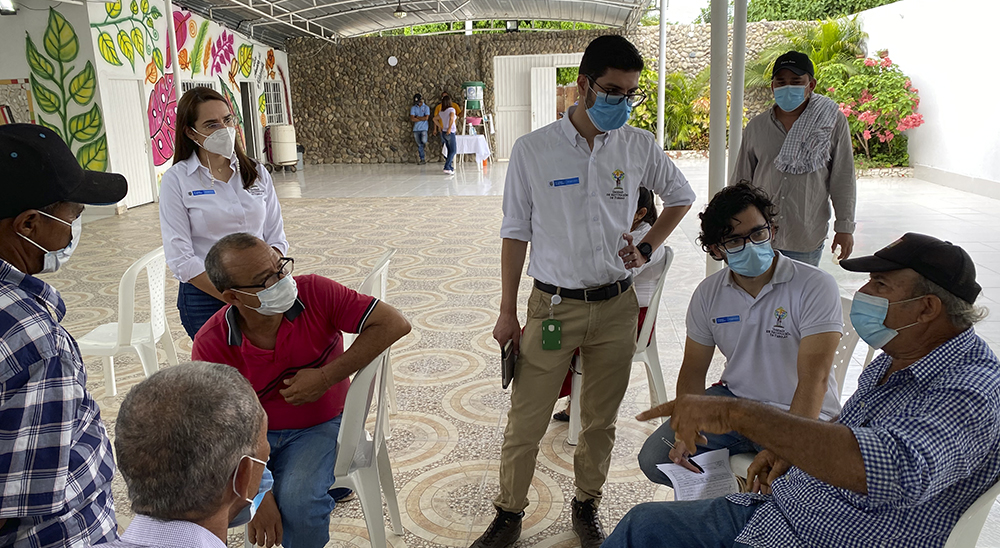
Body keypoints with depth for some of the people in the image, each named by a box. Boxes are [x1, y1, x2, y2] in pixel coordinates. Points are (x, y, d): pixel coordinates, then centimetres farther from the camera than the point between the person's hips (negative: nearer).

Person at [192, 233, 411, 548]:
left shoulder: (314, 293, -18)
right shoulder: (211, 345, -16)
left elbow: (394, 323, -22)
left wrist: (326, 377, -23)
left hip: (319, 425, -1)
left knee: (297, 505, -25)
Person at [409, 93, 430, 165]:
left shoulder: (426, 107, 2)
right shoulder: (413, 108, 7)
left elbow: (426, 118, -11)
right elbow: (412, 119, -5)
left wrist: (417, 117, -5)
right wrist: (422, 119, -6)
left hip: (423, 128, -2)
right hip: (416, 129, 3)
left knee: (423, 141, -25)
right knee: (419, 145, 4)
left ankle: (424, 143, 12)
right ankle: (422, 159, 12)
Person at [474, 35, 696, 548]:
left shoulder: (639, 146, 1)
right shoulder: (532, 149, -6)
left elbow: (680, 196, 18)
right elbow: (515, 232, -1)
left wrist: (647, 247, 4)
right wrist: (507, 312, -1)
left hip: (616, 306, 2)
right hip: (552, 306, -2)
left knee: (601, 420, 14)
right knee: (525, 422, 5)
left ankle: (587, 506, 36)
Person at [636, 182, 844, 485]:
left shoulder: (815, 286, -16)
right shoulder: (708, 293, 0)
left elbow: (815, 378, -23)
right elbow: (693, 370, 5)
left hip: (802, 415, -4)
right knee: (654, 458, -8)